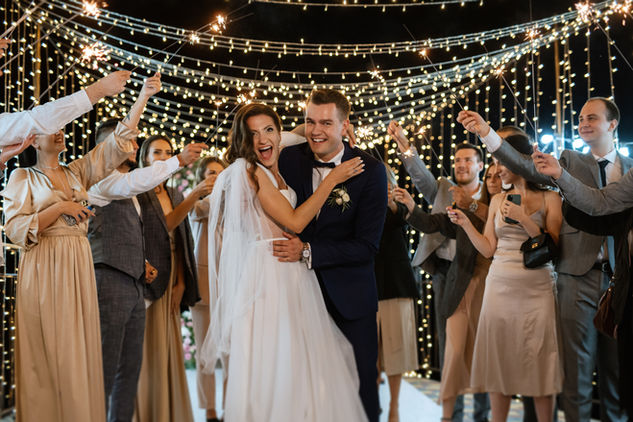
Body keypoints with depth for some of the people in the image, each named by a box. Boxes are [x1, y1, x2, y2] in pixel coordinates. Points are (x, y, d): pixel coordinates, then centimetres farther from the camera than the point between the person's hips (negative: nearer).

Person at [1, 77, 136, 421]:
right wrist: (61, 207, -11)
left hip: (79, 269, 5)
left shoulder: (77, 172, 17)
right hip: (44, 269, -5)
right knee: (48, 356, -6)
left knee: (80, 352, 2)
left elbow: (116, 144, 10)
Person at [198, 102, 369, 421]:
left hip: (292, 278, 8)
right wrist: (332, 179, -7)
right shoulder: (248, 171, -10)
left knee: (300, 366, 8)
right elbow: (294, 222, -14)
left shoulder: (279, 173, 16)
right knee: (271, 367, -5)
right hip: (266, 275, -8)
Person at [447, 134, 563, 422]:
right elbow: (488, 249, 9)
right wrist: (465, 223, 0)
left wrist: (523, 218, -15)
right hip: (500, 287, 3)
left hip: (537, 289, -3)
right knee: (499, 361, 3)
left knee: (538, 363, 0)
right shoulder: (498, 201, 12)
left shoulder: (550, 199, 2)